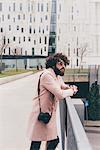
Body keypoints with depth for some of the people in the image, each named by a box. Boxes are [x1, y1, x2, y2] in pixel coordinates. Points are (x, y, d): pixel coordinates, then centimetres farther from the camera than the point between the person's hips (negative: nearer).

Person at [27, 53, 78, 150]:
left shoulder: (58, 77, 11)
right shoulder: (47, 75, -19)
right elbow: (60, 94, -26)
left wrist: (71, 88, 0)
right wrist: (72, 91, -7)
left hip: (51, 114, 10)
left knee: (54, 140, 14)